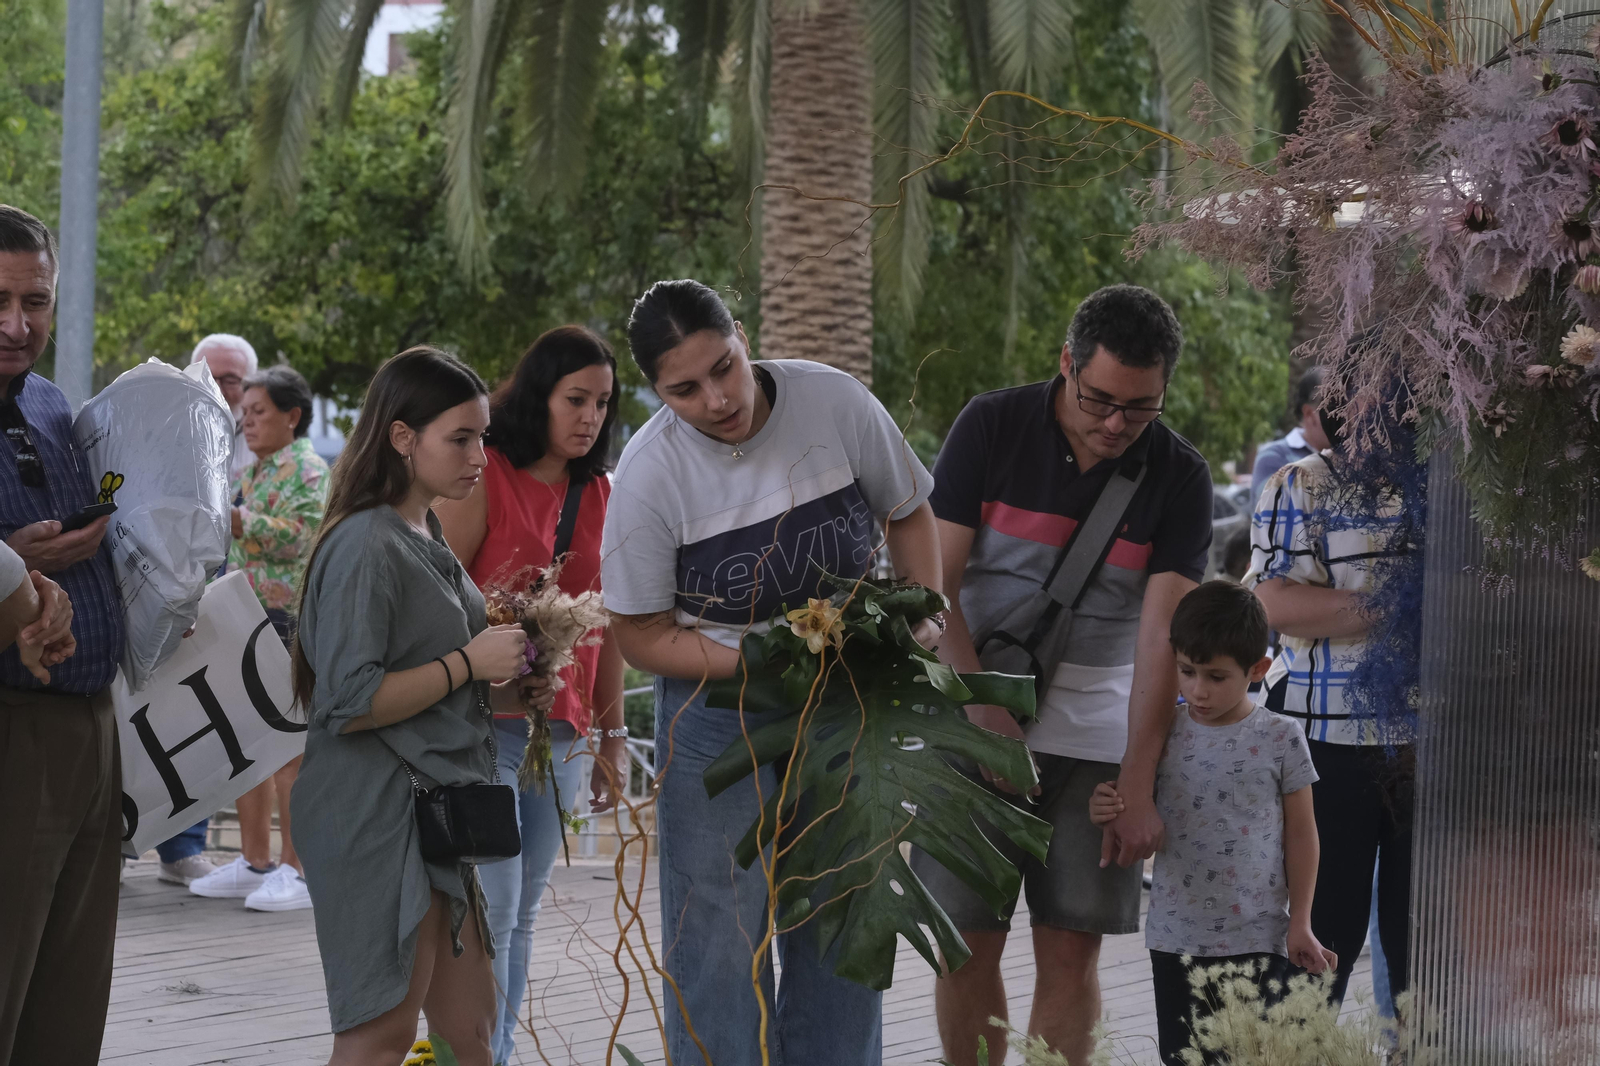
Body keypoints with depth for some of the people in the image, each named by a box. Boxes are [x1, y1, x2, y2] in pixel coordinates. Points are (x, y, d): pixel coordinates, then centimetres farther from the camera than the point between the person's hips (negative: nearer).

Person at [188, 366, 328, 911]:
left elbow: (297, 537, -20)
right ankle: (254, 862, 17)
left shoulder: (306, 470, -7)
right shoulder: (250, 472, 19)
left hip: (287, 620, -9)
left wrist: (228, 514, -24)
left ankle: (296, 871, -4)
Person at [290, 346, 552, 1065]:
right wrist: (468, 663, -15)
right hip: (377, 810, -10)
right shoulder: (364, 545, -14)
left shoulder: (427, 539, 15)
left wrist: (500, 695, 9)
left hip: (436, 811, 10)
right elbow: (349, 703, -21)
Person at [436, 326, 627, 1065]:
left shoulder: (600, 496, 12)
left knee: (522, 913, 10)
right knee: (493, 909, -9)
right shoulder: (484, 478, -7)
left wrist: (613, 734, 15)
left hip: (560, 732, 6)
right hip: (485, 725, -6)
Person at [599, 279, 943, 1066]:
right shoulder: (649, 475, -18)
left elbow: (908, 513, 5)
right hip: (716, 715, -3)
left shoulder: (834, 401, -13)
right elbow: (641, 635, -10)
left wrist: (923, 617, -10)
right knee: (721, 937, -2)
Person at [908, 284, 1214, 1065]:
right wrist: (987, 714, -15)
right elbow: (934, 583, -4)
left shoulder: (1179, 478, -2)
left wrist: (1136, 786, -15)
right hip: (980, 721, 0)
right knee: (967, 941, -2)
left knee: (1071, 950, -2)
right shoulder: (991, 427, -4)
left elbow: (1162, 635, -8)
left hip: (1099, 736, 1)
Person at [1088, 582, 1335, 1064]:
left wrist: (1300, 924, 0)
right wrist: (1105, 814, -14)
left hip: (1258, 939, -2)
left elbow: (1300, 833, 2)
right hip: (1176, 938, 3)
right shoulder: (1163, 734, 1)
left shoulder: (1280, 738, -5)